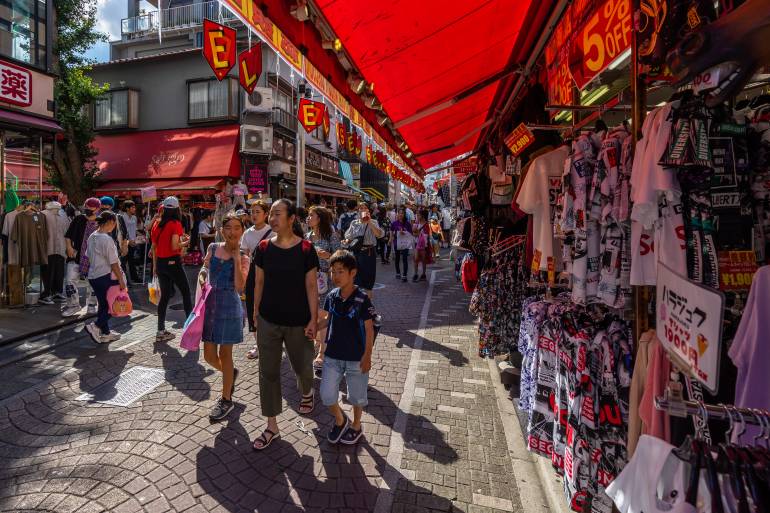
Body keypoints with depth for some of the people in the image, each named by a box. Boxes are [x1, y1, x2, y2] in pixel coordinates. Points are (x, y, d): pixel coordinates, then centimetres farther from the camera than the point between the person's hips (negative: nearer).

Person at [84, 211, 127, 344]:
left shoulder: (92, 237, 8)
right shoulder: (107, 239, -18)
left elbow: (89, 257, 17)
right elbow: (113, 263, -17)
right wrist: (121, 279, -12)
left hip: (92, 276, 9)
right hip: (105, 276, -9)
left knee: (104, 305, 16)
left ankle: (105, 333, 23)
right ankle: (95, 326, -3)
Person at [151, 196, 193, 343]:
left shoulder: (157, 224, 7)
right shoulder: (175, 224, -11)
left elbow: (154, 246, 11)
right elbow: (174, 246, -20)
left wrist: (155, 265, 18)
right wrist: (185, 242, -1)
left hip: (160, 263, 6)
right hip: (173, 262, -6)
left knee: (164, 296, 11)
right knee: (186, 292, 9)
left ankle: (161, 331, 13)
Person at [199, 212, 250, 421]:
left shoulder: (243, 258, -9)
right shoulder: (213, 248, 2)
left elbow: (240, 287, -22)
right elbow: (204, 270, 16)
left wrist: (236, 258, -21)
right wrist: (202, 278, -6)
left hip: (229, 306, -4)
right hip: (210, 304, 4)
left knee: (225, 353, 6)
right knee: (209, 355, 9)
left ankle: (226, 400, 24)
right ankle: (231, 373, 41)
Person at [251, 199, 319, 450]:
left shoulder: (305, 249, -11)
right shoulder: (263, 248, -2)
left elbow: (311, 286, -8)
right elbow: (259, 283, 5)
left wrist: (314, 319, -9)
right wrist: (256, 313, 7)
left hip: (298, 321, -2)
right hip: (268, 320, 3)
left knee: (301, 365, 15)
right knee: (268, 372, 7)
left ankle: (307, 392, 51)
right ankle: (272, 426, 24)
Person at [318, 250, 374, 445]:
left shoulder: (362, 299, -18)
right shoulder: (331, 296, -3)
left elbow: (369, 329, -13)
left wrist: (367, 356, -14)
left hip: (356, 357, -4)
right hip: (333, 355, 4)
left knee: (356, 395, 14)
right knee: (326, 394, 8)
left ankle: (356, 426, 40)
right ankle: (340, 421, 37)